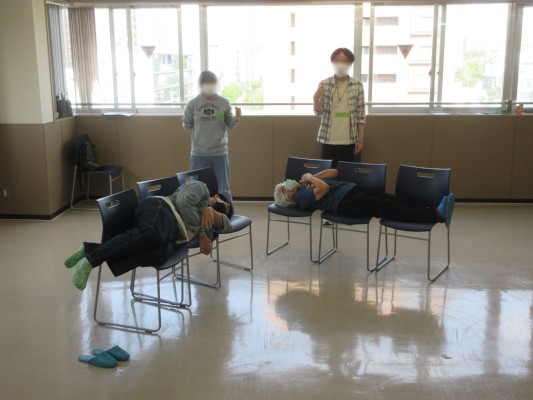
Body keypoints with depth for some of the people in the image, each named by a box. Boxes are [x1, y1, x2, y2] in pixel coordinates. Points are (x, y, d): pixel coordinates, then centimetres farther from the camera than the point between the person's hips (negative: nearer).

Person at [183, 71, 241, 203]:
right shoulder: (193, 104, -4)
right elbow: (187, 125, 6)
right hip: (198, 153, 0)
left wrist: (237, 119, -16)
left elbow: (230, 124, 1)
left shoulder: (224, 103, -2)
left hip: (220, 152, 0)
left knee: (223, 188, 11)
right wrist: (200, 131, -7)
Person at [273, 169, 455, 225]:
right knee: (386, 207, -27)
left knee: (392, 199, -16)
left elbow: (333, 173, 28)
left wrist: (311, 178, 17)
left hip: (351, 189, 9)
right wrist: (310, 178, 4)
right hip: (344, 202, -8)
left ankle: (434, 211, -31)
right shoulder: (300, 197, 3)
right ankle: (436, 215, -38)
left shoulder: (304, 186, 30)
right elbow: (324, 188, -13)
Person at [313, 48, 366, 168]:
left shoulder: (357, 85, 1)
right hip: (329, 141, 0)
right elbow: (318, 113, -1)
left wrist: (360, 139, -1)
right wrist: (316, 99, -22)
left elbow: (361, 115, 3)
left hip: (351, 141, 1)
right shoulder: (324, 84, 0)